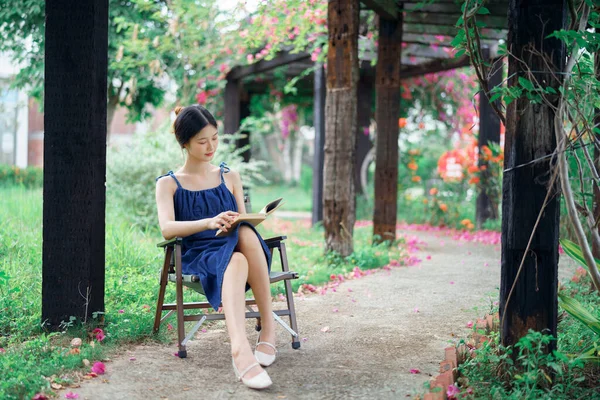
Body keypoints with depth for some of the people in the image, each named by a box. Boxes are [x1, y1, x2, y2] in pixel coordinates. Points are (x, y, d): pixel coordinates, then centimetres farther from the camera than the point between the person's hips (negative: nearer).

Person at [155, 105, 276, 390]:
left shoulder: (230, 178, 19)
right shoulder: (168, 184, 8)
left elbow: (245, 221, 14)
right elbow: (167, 229, -10)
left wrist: (237, 225, -13)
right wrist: (209, 222, -29)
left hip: (233, 247, 3)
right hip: (198, 256, -3)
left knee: (246, 233, -35)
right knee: (236, 261, -39)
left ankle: (268, 325, -31)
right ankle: (240, 350, -62)